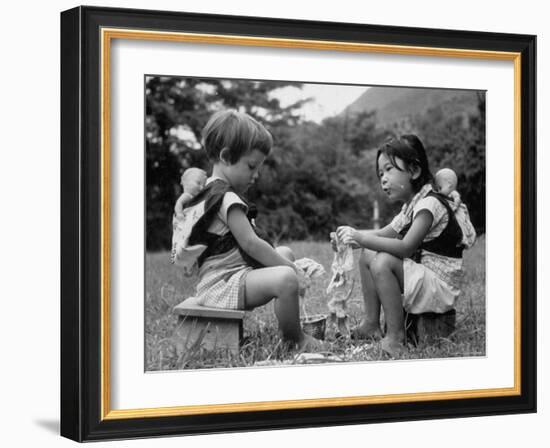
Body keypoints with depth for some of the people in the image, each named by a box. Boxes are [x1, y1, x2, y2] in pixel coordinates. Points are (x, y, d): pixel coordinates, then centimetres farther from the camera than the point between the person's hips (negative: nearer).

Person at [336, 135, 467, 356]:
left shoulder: (430, 203, -19)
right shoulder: (411, 206, 13)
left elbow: (406, 247, -29)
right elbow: (384, 233, 16)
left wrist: (361, 238, -28)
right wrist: (355, 234, -3)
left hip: (442, 287, -10)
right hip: (422, 275, 10)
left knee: (383, 261, -28)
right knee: (368, 254, 9)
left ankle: (395, 336, -22)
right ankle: (371, 324, 9)